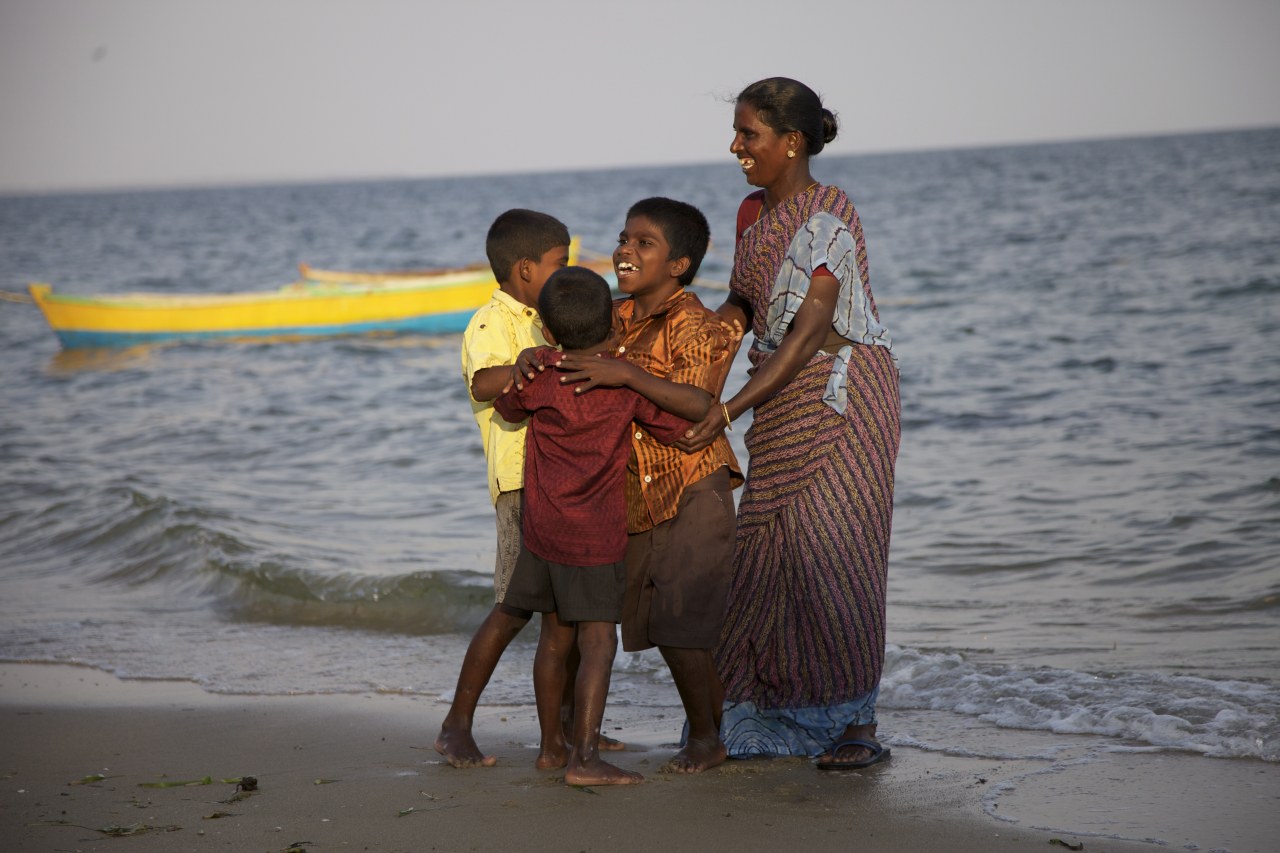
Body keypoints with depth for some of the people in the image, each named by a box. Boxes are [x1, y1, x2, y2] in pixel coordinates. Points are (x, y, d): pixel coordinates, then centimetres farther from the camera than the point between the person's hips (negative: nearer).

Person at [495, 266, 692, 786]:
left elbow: (507, 408, 18)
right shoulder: (629, 382, -11)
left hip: (543, 528, 5)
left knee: (555, 637, 17)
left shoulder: (540, 377, -2)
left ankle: (552, 745, 27)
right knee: (598, 643, -6)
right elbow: (680, 429, -3)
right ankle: (584, 759, -15)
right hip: (595, 535, -5)